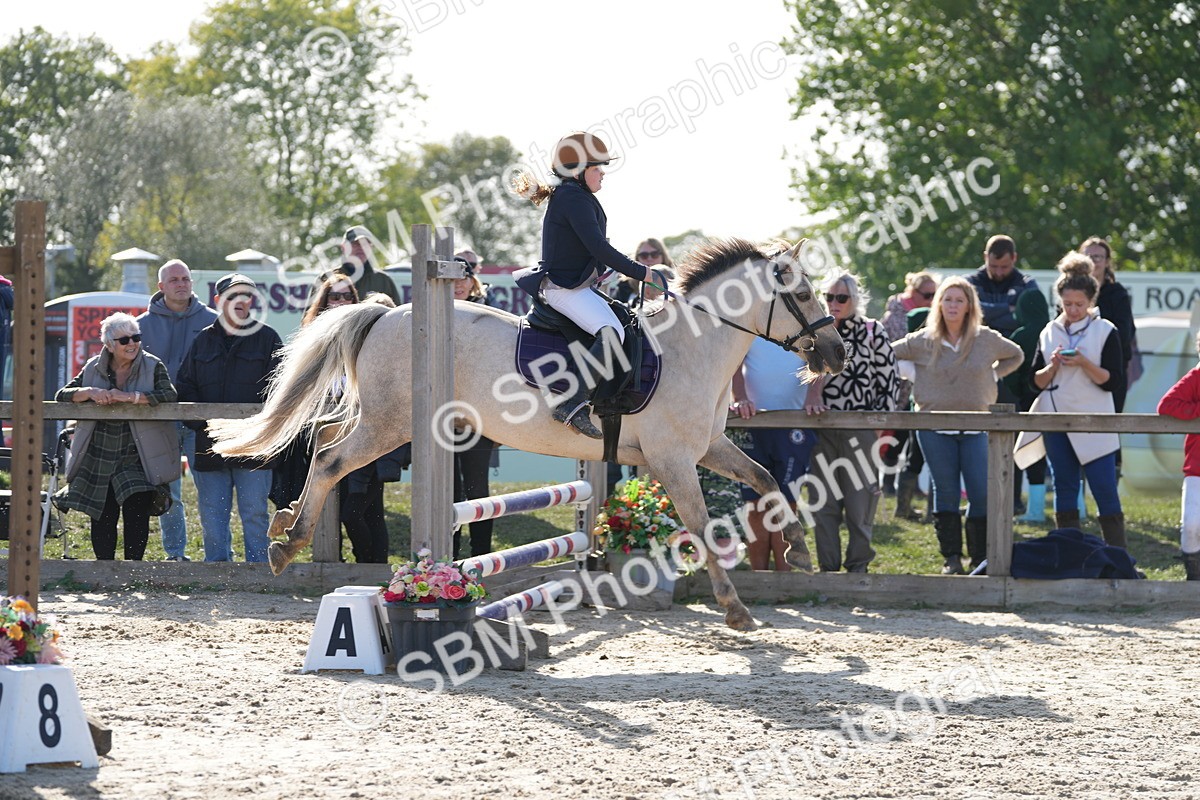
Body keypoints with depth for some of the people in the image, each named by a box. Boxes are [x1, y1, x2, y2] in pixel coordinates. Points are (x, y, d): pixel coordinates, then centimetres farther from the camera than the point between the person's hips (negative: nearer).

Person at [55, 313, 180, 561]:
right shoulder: (94, 369, 7)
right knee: (103, 517, 4)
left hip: (136, 458, -2)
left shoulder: (152, 367, -1)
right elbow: (62, 395, 3)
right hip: (98, 458, 3)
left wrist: (130, 397, -27)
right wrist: (90, 392, -18)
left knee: (137, 510, -13)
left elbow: (170, 395, -17)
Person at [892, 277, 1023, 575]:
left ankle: (981, 558, 4)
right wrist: (916, 380, 4)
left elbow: (1016, 356, 20)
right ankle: (951, 558, 8)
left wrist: (991, 376, 8)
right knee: (946, 492, 1)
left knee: (982, 493, -6)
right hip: (934, 429, 0)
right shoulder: (922, 341, 1)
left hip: (975, 429, 0)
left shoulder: (987, 340, 3)